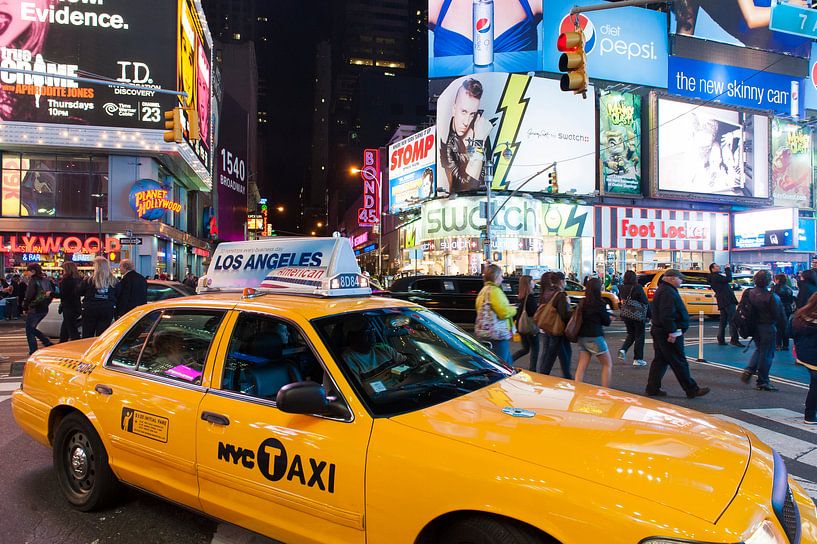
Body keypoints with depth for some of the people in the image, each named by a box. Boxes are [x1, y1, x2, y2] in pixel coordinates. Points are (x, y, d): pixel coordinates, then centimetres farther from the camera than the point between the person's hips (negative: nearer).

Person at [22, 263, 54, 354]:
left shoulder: (33, 281, -14)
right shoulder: (46, 280, 9)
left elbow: (29, 296, -17)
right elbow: (52, 294, 14)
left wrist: (25, 307, -5)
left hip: (34, 309, -8)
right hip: (44, 309, 8)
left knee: (29, 331, 4)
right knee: (32, 328, 22)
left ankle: (33, 351, 4)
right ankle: (48, 343, 12)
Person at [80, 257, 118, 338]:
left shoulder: (90, 280, -9)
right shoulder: (113, 281, -3)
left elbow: (80, 292, 2)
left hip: (90, 310, -2)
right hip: (108, 311, 2)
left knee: (87, 335, 10)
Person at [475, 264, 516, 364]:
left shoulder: (483, 290, 16)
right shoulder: (494, 290, -15)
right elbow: (504, 312, -20)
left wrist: (508, 307, 18)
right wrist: (513, 310, 1)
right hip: (498, 333, -10)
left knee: (507, 363, 16)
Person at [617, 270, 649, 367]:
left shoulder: (621, 288, 0)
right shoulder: (637, 288, -16)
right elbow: (645, 302, -13)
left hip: (626, 316, 5)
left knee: (631, 334, 23)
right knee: (639, 336, 7)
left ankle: (623, 349, 2)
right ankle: (638, 359, 10)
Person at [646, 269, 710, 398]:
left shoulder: (662, 290, 16)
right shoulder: (668, 292, -18)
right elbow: (666, 315, -26)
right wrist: (672, 332, -23)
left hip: (659, 331, 11)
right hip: (668, 334, -11)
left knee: (660, 360, 13)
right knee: (679, 363, -1)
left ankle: (652, 388, 15)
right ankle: (692, 390, 8)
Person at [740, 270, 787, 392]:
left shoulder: (748, 293, -3)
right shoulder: (772, 297, -20)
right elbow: (779, 315, -14)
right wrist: (783, 326, 3)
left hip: (754, 327, 6)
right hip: (767, 328, -6)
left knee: (759, 349, 25)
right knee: (767, 354, 5)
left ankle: (749, 370, 11)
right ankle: (762, 382, 12)